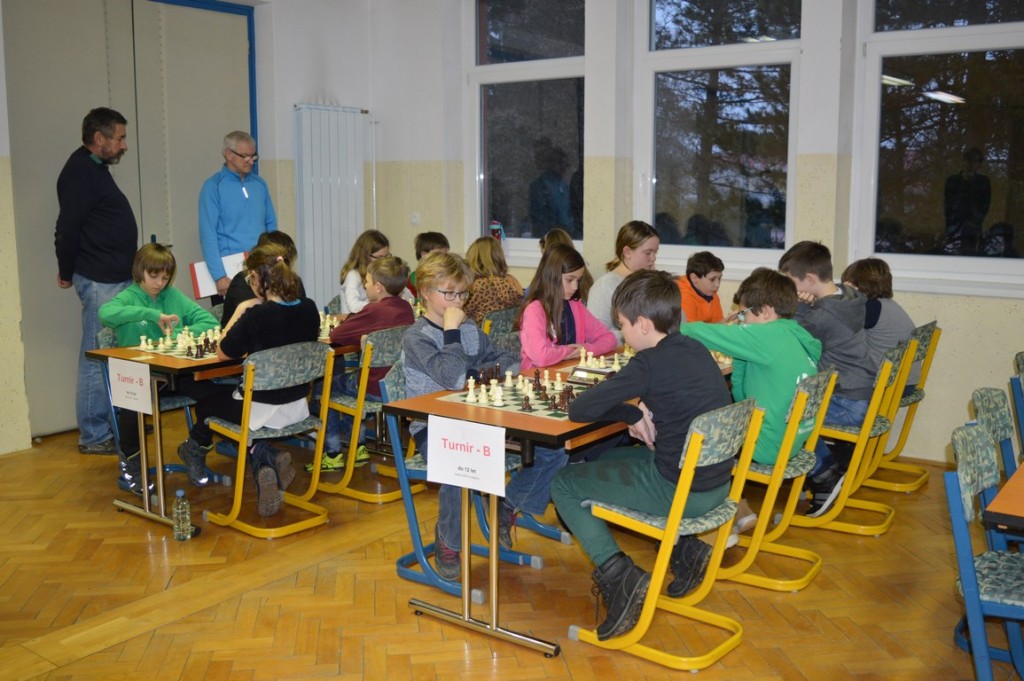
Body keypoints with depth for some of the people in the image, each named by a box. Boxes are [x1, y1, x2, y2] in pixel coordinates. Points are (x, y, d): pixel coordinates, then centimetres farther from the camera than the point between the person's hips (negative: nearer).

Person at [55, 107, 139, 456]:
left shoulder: (94, 168, 17)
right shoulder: (79, 172, -15)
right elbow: (67, 228, -19)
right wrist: (67, 272, -8)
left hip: (116, 277, 10)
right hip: (99, 281, -10)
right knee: (97, 358, -4)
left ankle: (116, 423, 25)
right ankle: (94, 436, 3)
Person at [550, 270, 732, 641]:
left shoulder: (649, 364, -19)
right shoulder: (697, 351, 5)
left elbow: (579, 409, -19)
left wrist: (630, 414, -2)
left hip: (679, 493, -8)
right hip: (717, 485, 8)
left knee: (563, 484, 6)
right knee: (609, 458, 30)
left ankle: (618, 575, -7)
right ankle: (684, 548, 22)